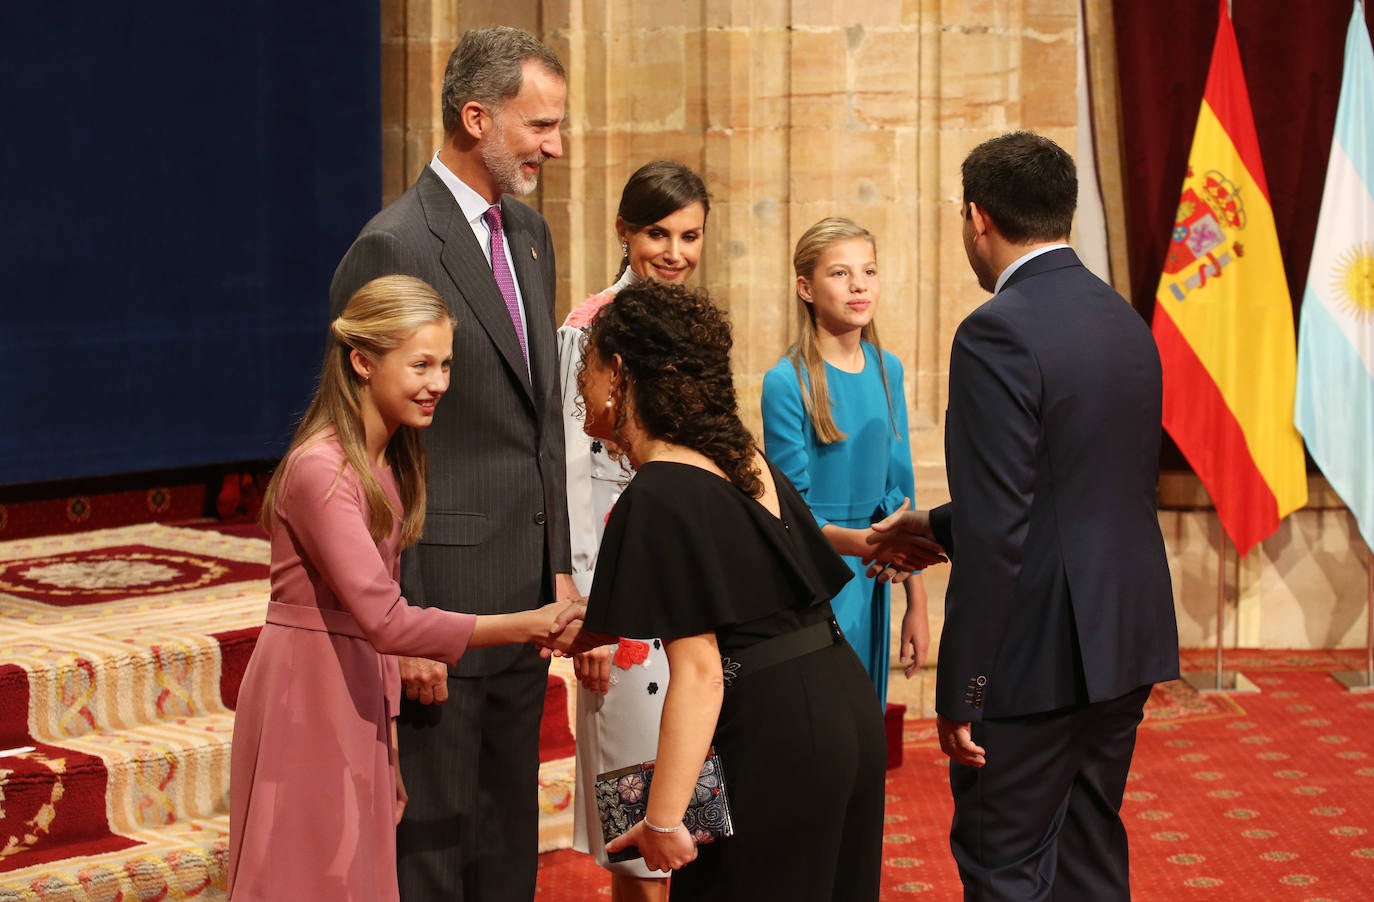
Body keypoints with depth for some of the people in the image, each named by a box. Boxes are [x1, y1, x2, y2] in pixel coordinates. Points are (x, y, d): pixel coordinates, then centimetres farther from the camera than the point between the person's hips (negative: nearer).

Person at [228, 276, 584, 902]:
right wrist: (523, 626, -26)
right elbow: (383, 620, -26)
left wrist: (387, 719, 7)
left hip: (360, 695, 8)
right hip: (305, 696, -8)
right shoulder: (320, 469, -20)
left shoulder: (392, 462, 9)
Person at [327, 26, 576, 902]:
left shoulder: (529, 231, 12)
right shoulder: (392, 248, -14)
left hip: (524, 597, 8)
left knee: (511, 827, 16)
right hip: (444, 593, -8)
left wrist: (560, 564, 14)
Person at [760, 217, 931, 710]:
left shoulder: (886, 369, 7)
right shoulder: (787, 382, -11)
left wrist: (916, 602, 10)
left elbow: (899, 489, 11)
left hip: (871, 585, 6)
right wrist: (858, 542, -28)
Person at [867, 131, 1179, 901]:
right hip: (1127, 639, 9)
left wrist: (961, 690, -16)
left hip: (1038, 652, -8)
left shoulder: (1000, 332, -17)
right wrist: (937, 526, 27)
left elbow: (996, 533, -21)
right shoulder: (1126, 322, 10)